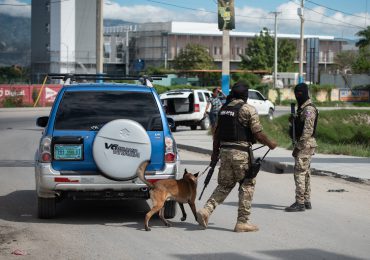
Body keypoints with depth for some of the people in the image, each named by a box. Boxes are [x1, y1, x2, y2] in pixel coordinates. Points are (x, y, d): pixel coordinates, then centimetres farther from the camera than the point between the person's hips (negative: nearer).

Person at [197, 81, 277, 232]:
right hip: (241, 152, -6)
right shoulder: (248, 109, -10)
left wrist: (215, 153, 21)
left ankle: (206, 210, -2)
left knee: (224, 185, 15)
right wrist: (270, 144, 7)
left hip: (224, 151, 6)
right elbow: (258, 134, -10)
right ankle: (242, 222, 5)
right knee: (247, 186, 5)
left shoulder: (223, 109, 11)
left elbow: (217, 133, 14)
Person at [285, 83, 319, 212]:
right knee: (305, 173, 12)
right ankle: (306, 201, 17)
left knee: (300, 173, -11)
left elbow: (308, 130, -21)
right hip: (304, 144, 10)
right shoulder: (302, 108, 16)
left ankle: (300, 203, -11)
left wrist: (299, 146, -21)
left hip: (305, 144, -10)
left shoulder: (309, 109, -16)